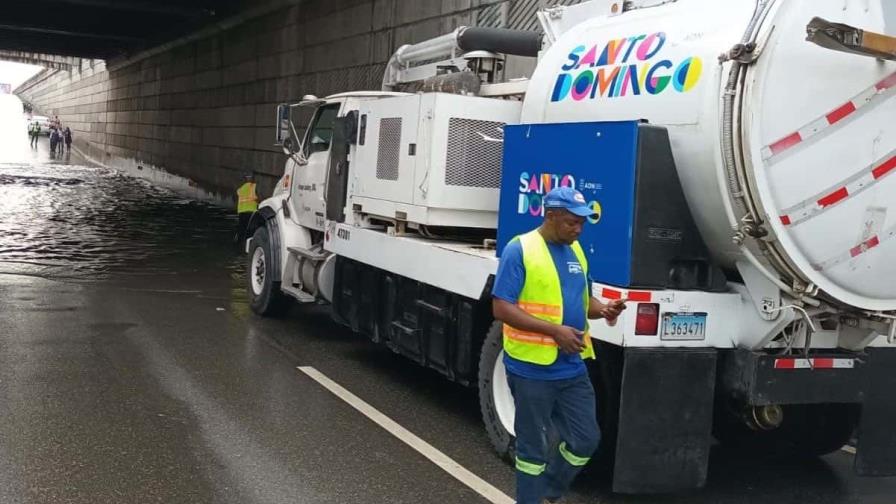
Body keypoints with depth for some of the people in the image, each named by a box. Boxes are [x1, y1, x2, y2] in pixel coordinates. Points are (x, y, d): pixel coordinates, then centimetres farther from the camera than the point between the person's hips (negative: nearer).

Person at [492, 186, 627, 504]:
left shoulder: (576, 251, 9)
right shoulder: (520, 250, -13)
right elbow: (501, 308, -18)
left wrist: (603, 309, -4)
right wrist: (554, 330, -24)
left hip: (572, 368, 7)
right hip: (532, 368, -7)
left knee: (586, 439, 13)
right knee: (533, 447, 6)